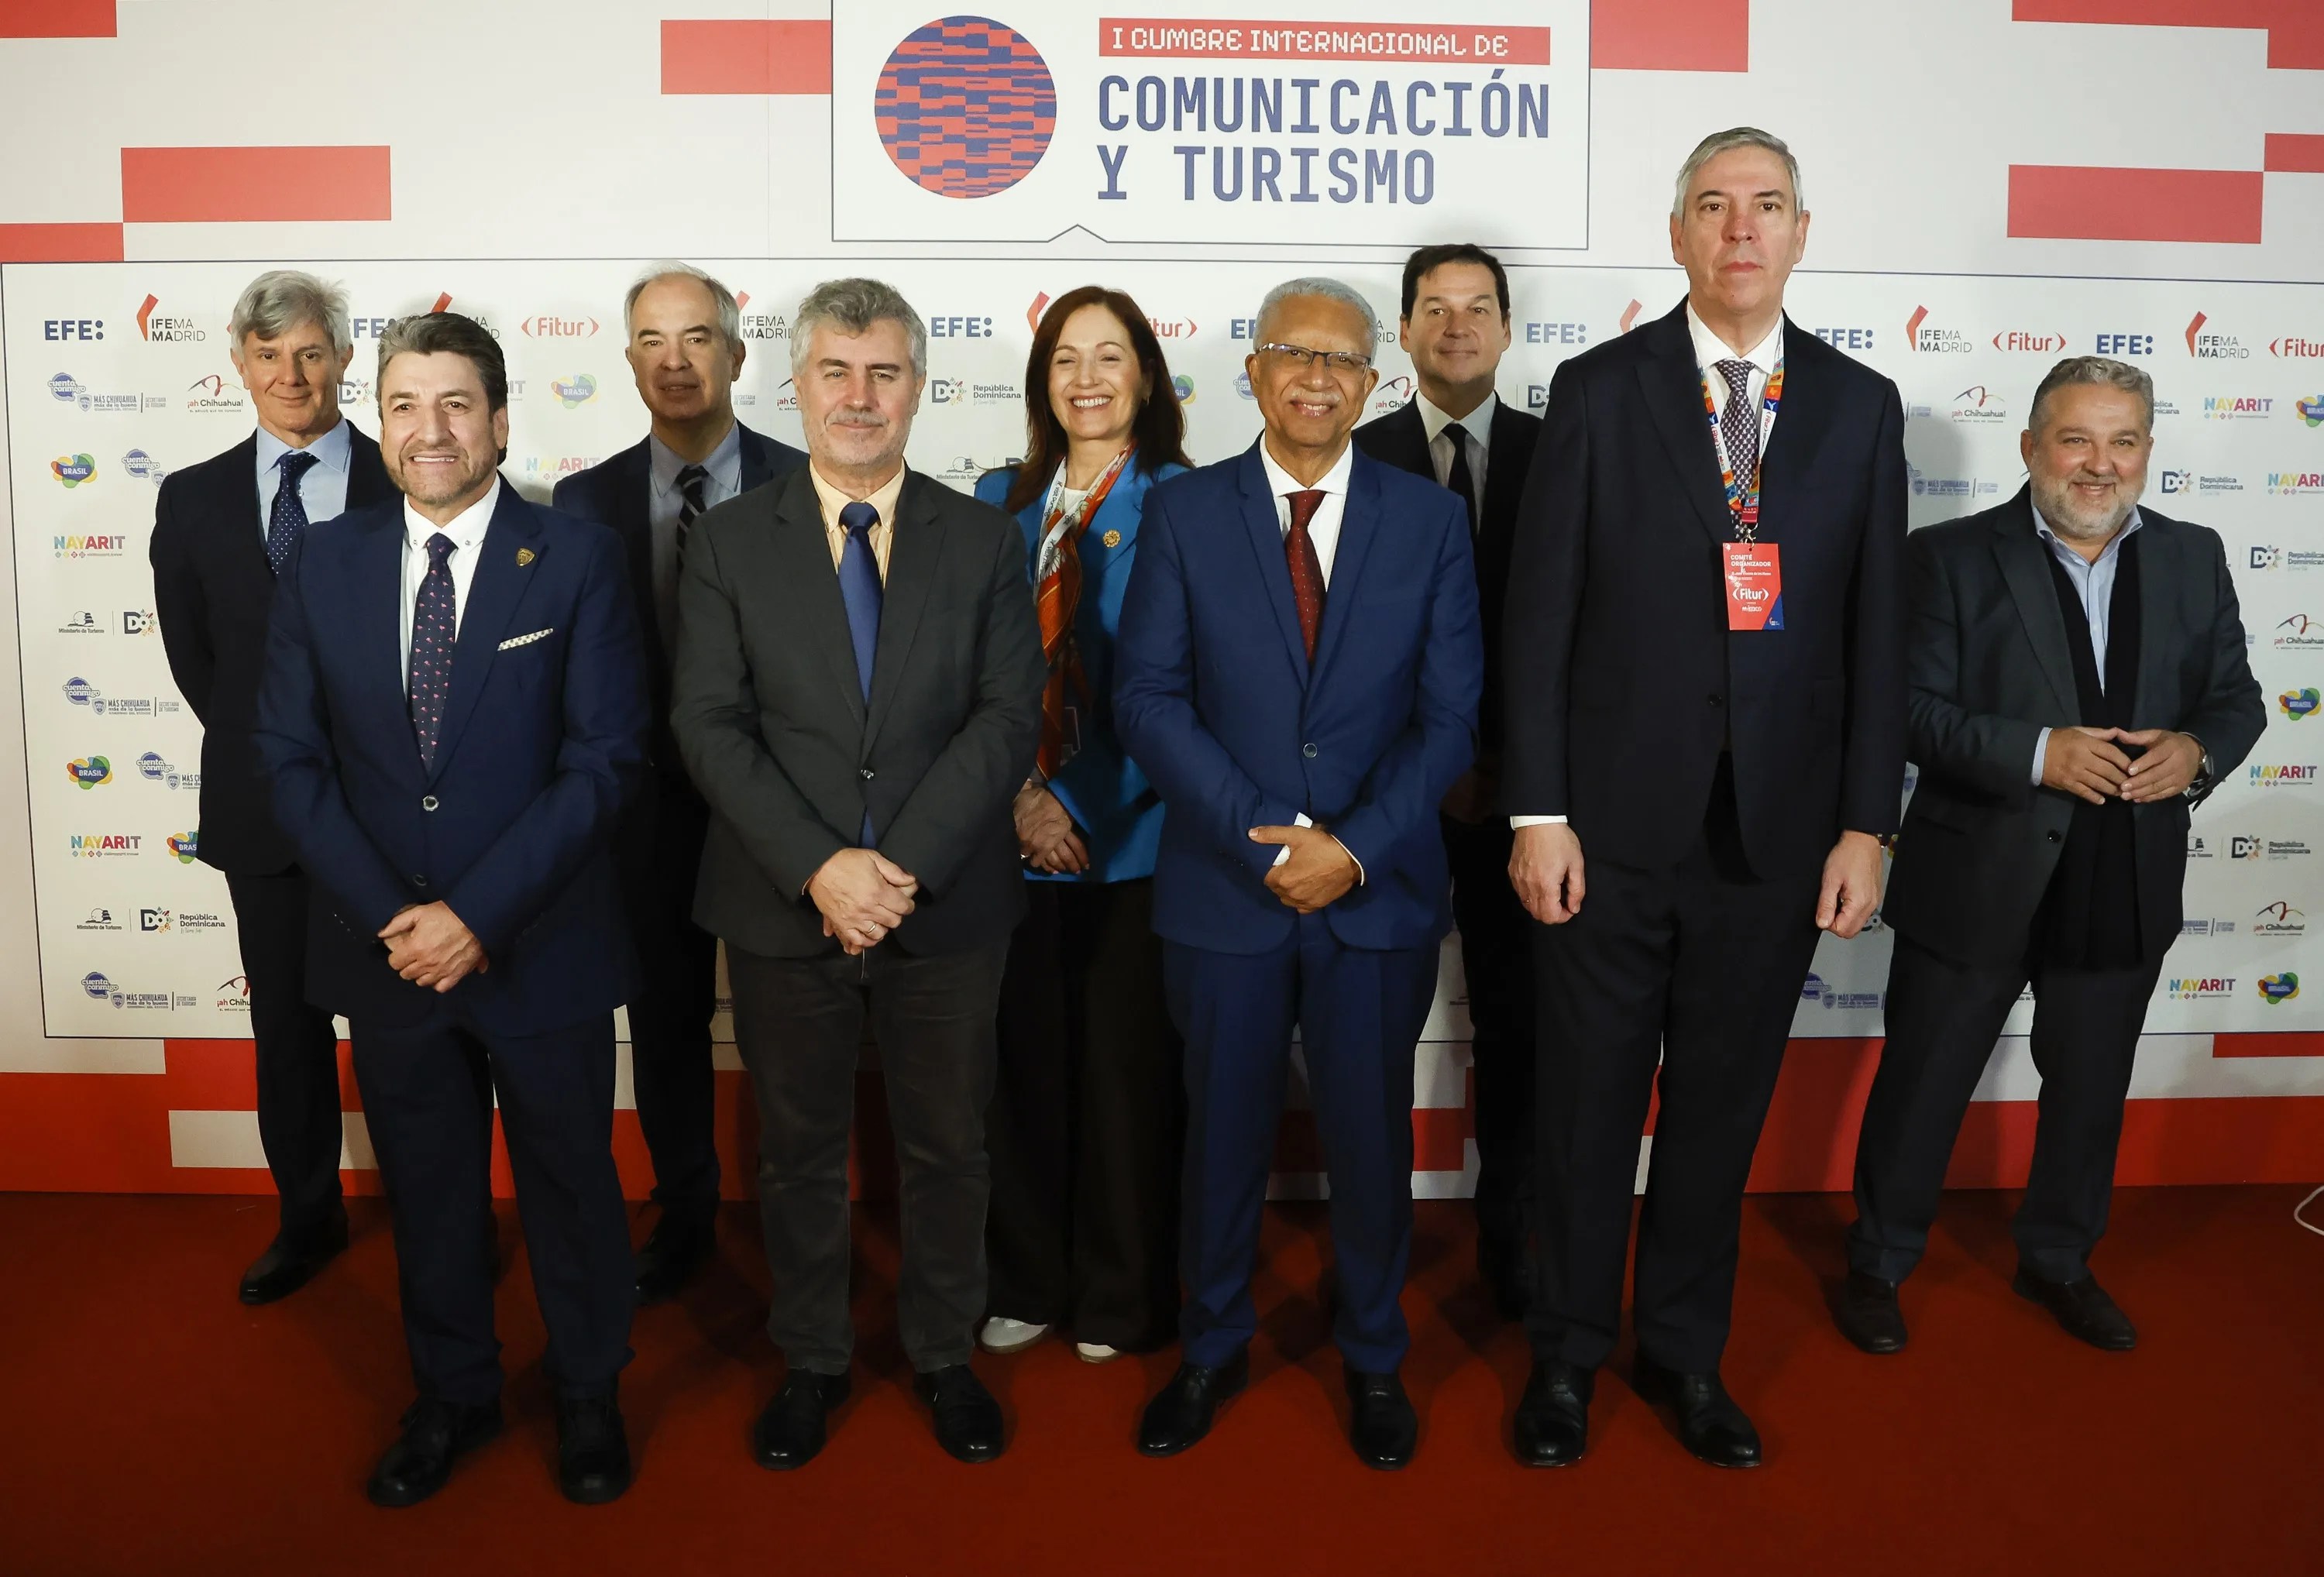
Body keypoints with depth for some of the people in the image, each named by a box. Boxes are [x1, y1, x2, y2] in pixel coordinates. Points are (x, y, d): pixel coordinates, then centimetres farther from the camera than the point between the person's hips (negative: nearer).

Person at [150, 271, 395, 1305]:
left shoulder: (405, 486, -5)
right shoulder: (193, 499, 5)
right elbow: (192, 655, 9)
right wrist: (267, 751, 1)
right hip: (262, 804, 3)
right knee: (286, 1023, 14)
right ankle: (308, 1218, 30)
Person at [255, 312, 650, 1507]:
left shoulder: (577, 559, -7)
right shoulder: (323, 564, 3)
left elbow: (605, 759, -12)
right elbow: (292, 758, 2)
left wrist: (478, 913, -17)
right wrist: (386, 916, -10)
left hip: (540, 948, -3)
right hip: (383, 948, 3)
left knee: (570, 1182, 13)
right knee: (424, 1188, 18)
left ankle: (588, 1396, 34)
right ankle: (452, 1394, 39)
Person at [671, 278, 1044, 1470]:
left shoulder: (984, 540, 2)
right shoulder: (729, 540, 2)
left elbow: (1008, 717, -6)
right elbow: (710, 724, -5)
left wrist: (902, 864, -17)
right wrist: (818, 868, -17)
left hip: (946, 908, 0)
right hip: (784, 907, 0)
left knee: (948, 1148, 13)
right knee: (798, 1150, 14)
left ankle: (944, 1356, 34)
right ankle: (810, 1361, 34)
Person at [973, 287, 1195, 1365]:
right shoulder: (999, 501, 10)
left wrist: (1080, 803, -13)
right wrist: (1016, 796, -5)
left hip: (1129, 835, -3)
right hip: (1015, 833, 4)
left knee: (1126, 1069, 6)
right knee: (1022, 1063, 10)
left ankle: (1119, 1298, 23)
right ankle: (1024, 1284, 27)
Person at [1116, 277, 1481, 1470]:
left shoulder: (1429, 520, 3)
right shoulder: (1184, 512, 1)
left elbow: (1450, 713, -1)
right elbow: (1147, 699, -6)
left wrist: (1355, 848, -13)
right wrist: (1268, 834, -15)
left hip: (1379, 890, 1)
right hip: (1223, 890, 0)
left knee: (1370, 1137, 12)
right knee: (1223, 1134, 13)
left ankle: (1373, 1358, 34)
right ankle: (1212, 1348, 35)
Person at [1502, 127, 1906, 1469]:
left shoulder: (1861, 406, 7)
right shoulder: (1599, 391, 0)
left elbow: (1878, 634, 6)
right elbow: (1540, 618, -3)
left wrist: (1867, 826, 0)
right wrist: (1538, 814, -8)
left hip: (1776, 837, 2)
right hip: (1617, 824, -2)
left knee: (1723, 1107, 14)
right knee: (1591, 1104, 10)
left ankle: (1687, 1350, 33)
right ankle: (1570, 1351, 29)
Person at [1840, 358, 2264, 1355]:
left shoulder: (2193, 559, 6)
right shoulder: (1952, 558, -8)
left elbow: (2236, 698, 10)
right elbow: (1914, 709, -14)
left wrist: (2198, 751, -12)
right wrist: (2037, 753, -26)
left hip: (2124, 890, 4)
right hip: (1979, 884, -4)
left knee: (2090, 1087, 18)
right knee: (1923, 1085, 9)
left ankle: (2058, 1261, 40)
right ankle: (1878, 1263, 28)